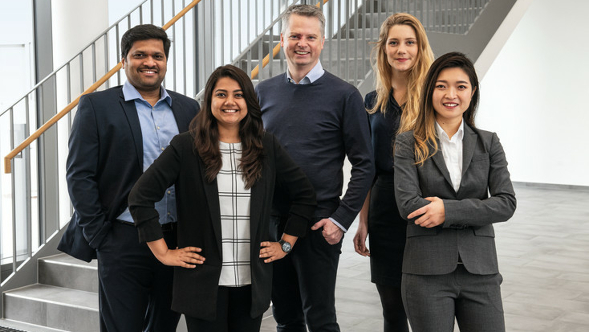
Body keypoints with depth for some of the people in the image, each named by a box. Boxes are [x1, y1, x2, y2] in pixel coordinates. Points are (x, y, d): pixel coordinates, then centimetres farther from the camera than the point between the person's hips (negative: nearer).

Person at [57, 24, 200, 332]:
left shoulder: (188, 108, 10)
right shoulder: (96, 106, -1)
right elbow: (80, 176, -5)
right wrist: (99, 237, -10)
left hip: (178, 240, 4)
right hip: (124, 241, -4)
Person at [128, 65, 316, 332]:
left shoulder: (267, 147, 6)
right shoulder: (186, 147, -3)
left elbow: (305, 194, 15)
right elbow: (140, 197, -4)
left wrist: (285, 244, 9)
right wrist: (163, 253, -5)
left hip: (252, 284, 3)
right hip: (204, 283, -3)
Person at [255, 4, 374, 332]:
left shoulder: (344, 95, -5)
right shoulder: (265, 91, 7)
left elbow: (364, 165, -5)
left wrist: (342, 219, -11)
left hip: (318, 227, -4)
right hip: (270, 222, 4)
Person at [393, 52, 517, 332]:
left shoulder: (488, 143, 9)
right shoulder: (409, 144, 2)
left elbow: (506, 204, -2)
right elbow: (407, 204, -10)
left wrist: (448, 210, -13)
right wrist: (475, 212, -9)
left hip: (480, 270, 2)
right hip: (426, 273, -2)